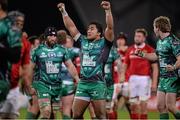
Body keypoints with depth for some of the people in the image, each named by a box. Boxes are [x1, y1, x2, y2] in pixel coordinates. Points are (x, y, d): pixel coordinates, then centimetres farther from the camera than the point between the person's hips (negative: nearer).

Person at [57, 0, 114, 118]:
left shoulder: (104, 43, 1)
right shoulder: (83, 41, 14)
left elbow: (110, 27, -13)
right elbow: (71, 26, 17)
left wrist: (108, 11, -24)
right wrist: (64, 12, 13)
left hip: (97, 84, -5)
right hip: (83, 84, 5)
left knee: (101, 116, -3)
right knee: (76, 115, 4)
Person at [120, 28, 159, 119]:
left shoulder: (149, 50, -2)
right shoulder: (130, 50, 11)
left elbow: (155, 68, -4)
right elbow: (125, 64, 16)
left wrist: (154, 82, -10)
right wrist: (122, 75, 2)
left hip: (144, 78, -4)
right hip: (133, 78, 4)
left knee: (143, 103, -4)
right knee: (133, 103, 6)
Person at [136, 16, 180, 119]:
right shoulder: (160, 41, 13)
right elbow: (156, 56, 29)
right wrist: (142, 54, 27)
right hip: (163, 78, 9)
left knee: (170, 106, -13)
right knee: (161, 106, 5)